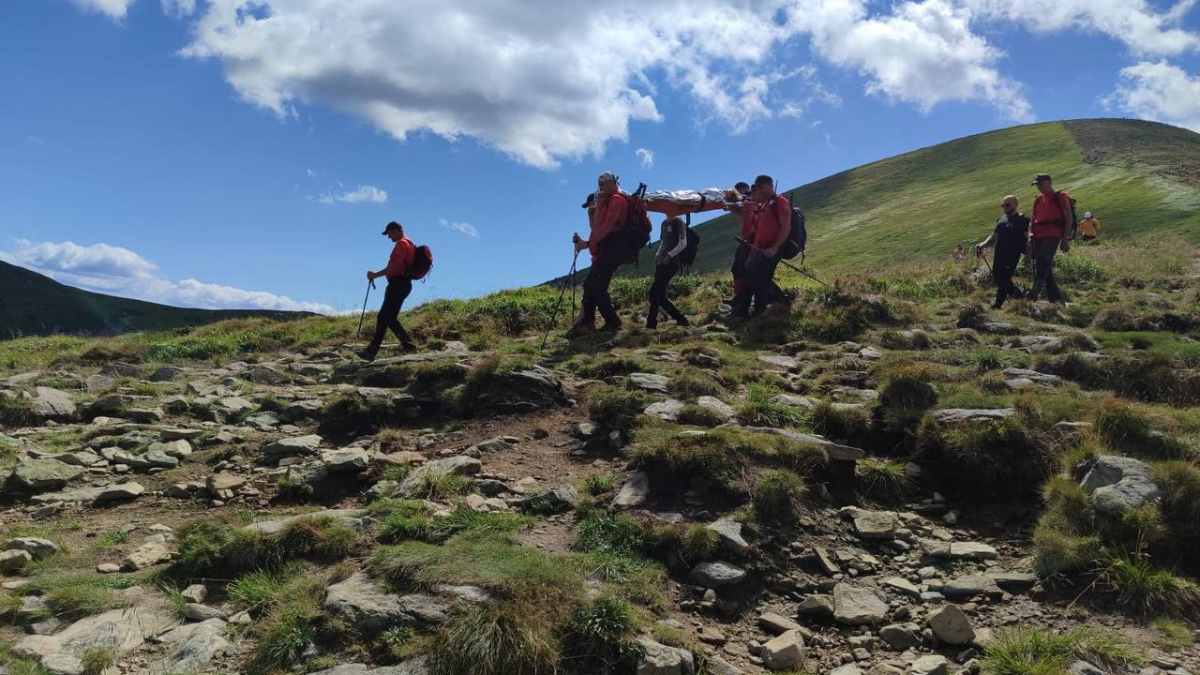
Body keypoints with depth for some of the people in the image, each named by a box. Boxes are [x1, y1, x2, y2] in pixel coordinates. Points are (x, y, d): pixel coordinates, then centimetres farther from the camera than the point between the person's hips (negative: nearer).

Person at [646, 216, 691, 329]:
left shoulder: (679, 222, -2)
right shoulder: (664, 223, 20)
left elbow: (683, 243, -11)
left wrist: (670, 255, -20)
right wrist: (658, 256, 13)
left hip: (670, 263, -8)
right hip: (661, 263, 8)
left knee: (654, 292, -14)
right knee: (660, 296, 4)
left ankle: (651, 325, -10)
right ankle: (681, 320, 12)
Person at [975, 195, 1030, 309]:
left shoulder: (1023, 219, 0)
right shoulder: (1001, 220, 22)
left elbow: (1028, 236, -10)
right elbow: (993, 237, 26)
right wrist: (983, 245, 9)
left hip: (1012, 255, -8)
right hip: (999, 255, 8)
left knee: (1004, 278, -11)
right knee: (997, 277, 8)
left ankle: (997, 305, -7)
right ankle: (1018, 294, 28)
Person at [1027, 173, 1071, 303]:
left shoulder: (1060, 197, 0)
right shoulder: (1038, 200, 19)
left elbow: (1068, 219, -4)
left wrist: (1065, 239, -10)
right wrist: (1030, 237, 3)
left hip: (1052, 237, -8)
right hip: (1038, 238, 8)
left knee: (1041, 270, -17)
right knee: (1045, 271, 7)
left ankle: (1032, 298, -26)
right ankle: (1057, 299, 13)